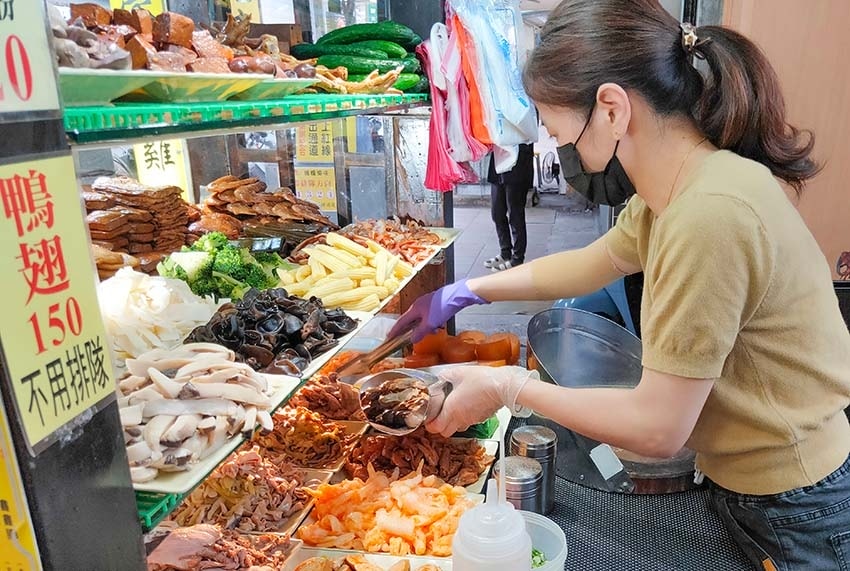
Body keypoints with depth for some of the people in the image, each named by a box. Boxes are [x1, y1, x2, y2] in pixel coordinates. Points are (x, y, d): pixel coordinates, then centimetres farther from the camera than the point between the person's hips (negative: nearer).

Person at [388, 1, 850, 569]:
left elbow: (657, 427, -26)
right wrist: (464, 293, 12)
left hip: (794, 521, -7)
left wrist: (510, 387, -15)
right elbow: (590, 264, 13)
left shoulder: (709, 214, -32)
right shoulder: (680, 187, -3)